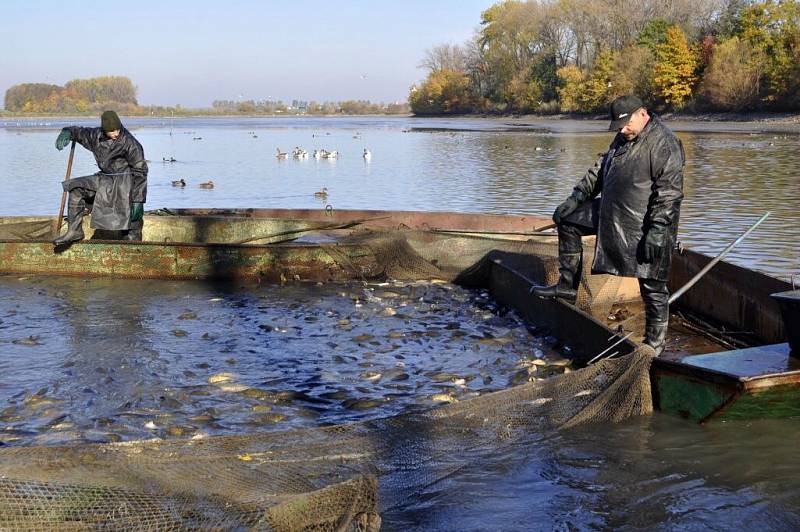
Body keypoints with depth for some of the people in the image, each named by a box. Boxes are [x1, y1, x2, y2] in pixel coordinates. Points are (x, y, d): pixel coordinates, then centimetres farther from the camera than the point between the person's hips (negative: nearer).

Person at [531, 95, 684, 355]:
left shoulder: (664, 143, -17)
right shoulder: (624, 138, 12)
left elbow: (669, 191, -23)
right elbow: (600, 169, 21)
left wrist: (657, 229, -28)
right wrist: (576, 197, 12)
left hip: (645, 227, -9)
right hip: (613, 214, 9)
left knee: (652, 285, -4)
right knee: (568, 220, 14)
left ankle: (655, 343, 8)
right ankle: (567, 286, 18)